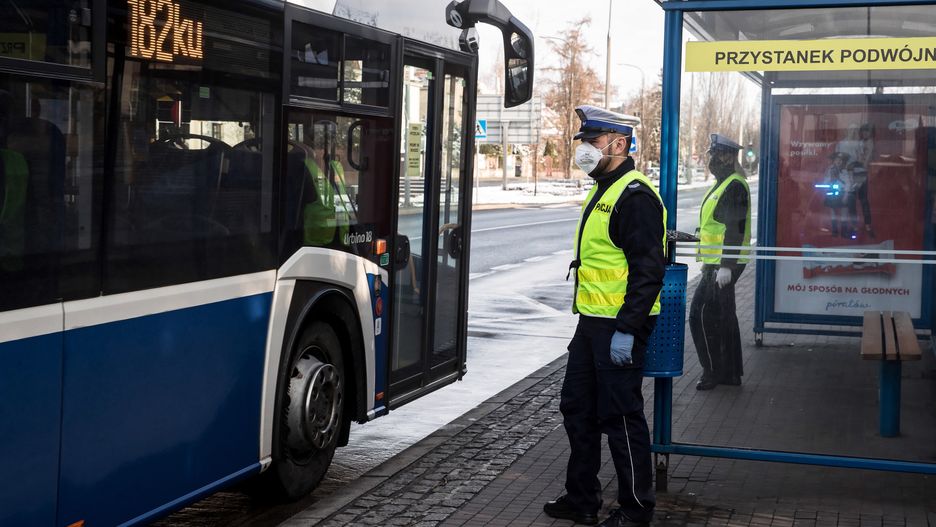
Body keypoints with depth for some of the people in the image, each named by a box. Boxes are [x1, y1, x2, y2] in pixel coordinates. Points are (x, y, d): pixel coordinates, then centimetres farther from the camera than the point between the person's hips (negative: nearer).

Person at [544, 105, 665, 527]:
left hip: (620, 327, -10)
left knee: (620, 416, -2)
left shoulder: (635, 196, -16)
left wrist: (625, 330, -24)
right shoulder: (602, 192, 16)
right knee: (577, 408, 16)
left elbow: (648, 271, -22)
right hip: (591, 322, 10)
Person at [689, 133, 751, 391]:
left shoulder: (735, 186, -16)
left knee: (702, 314, -8)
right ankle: (731, 372, 21)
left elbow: (735, 229, -22)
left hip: (724, 264, -11)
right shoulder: (722, 185, 17)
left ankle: (712, 370, 0)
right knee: (724, 316, 14)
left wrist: (726, 266, -26)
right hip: (716, 263, 11)